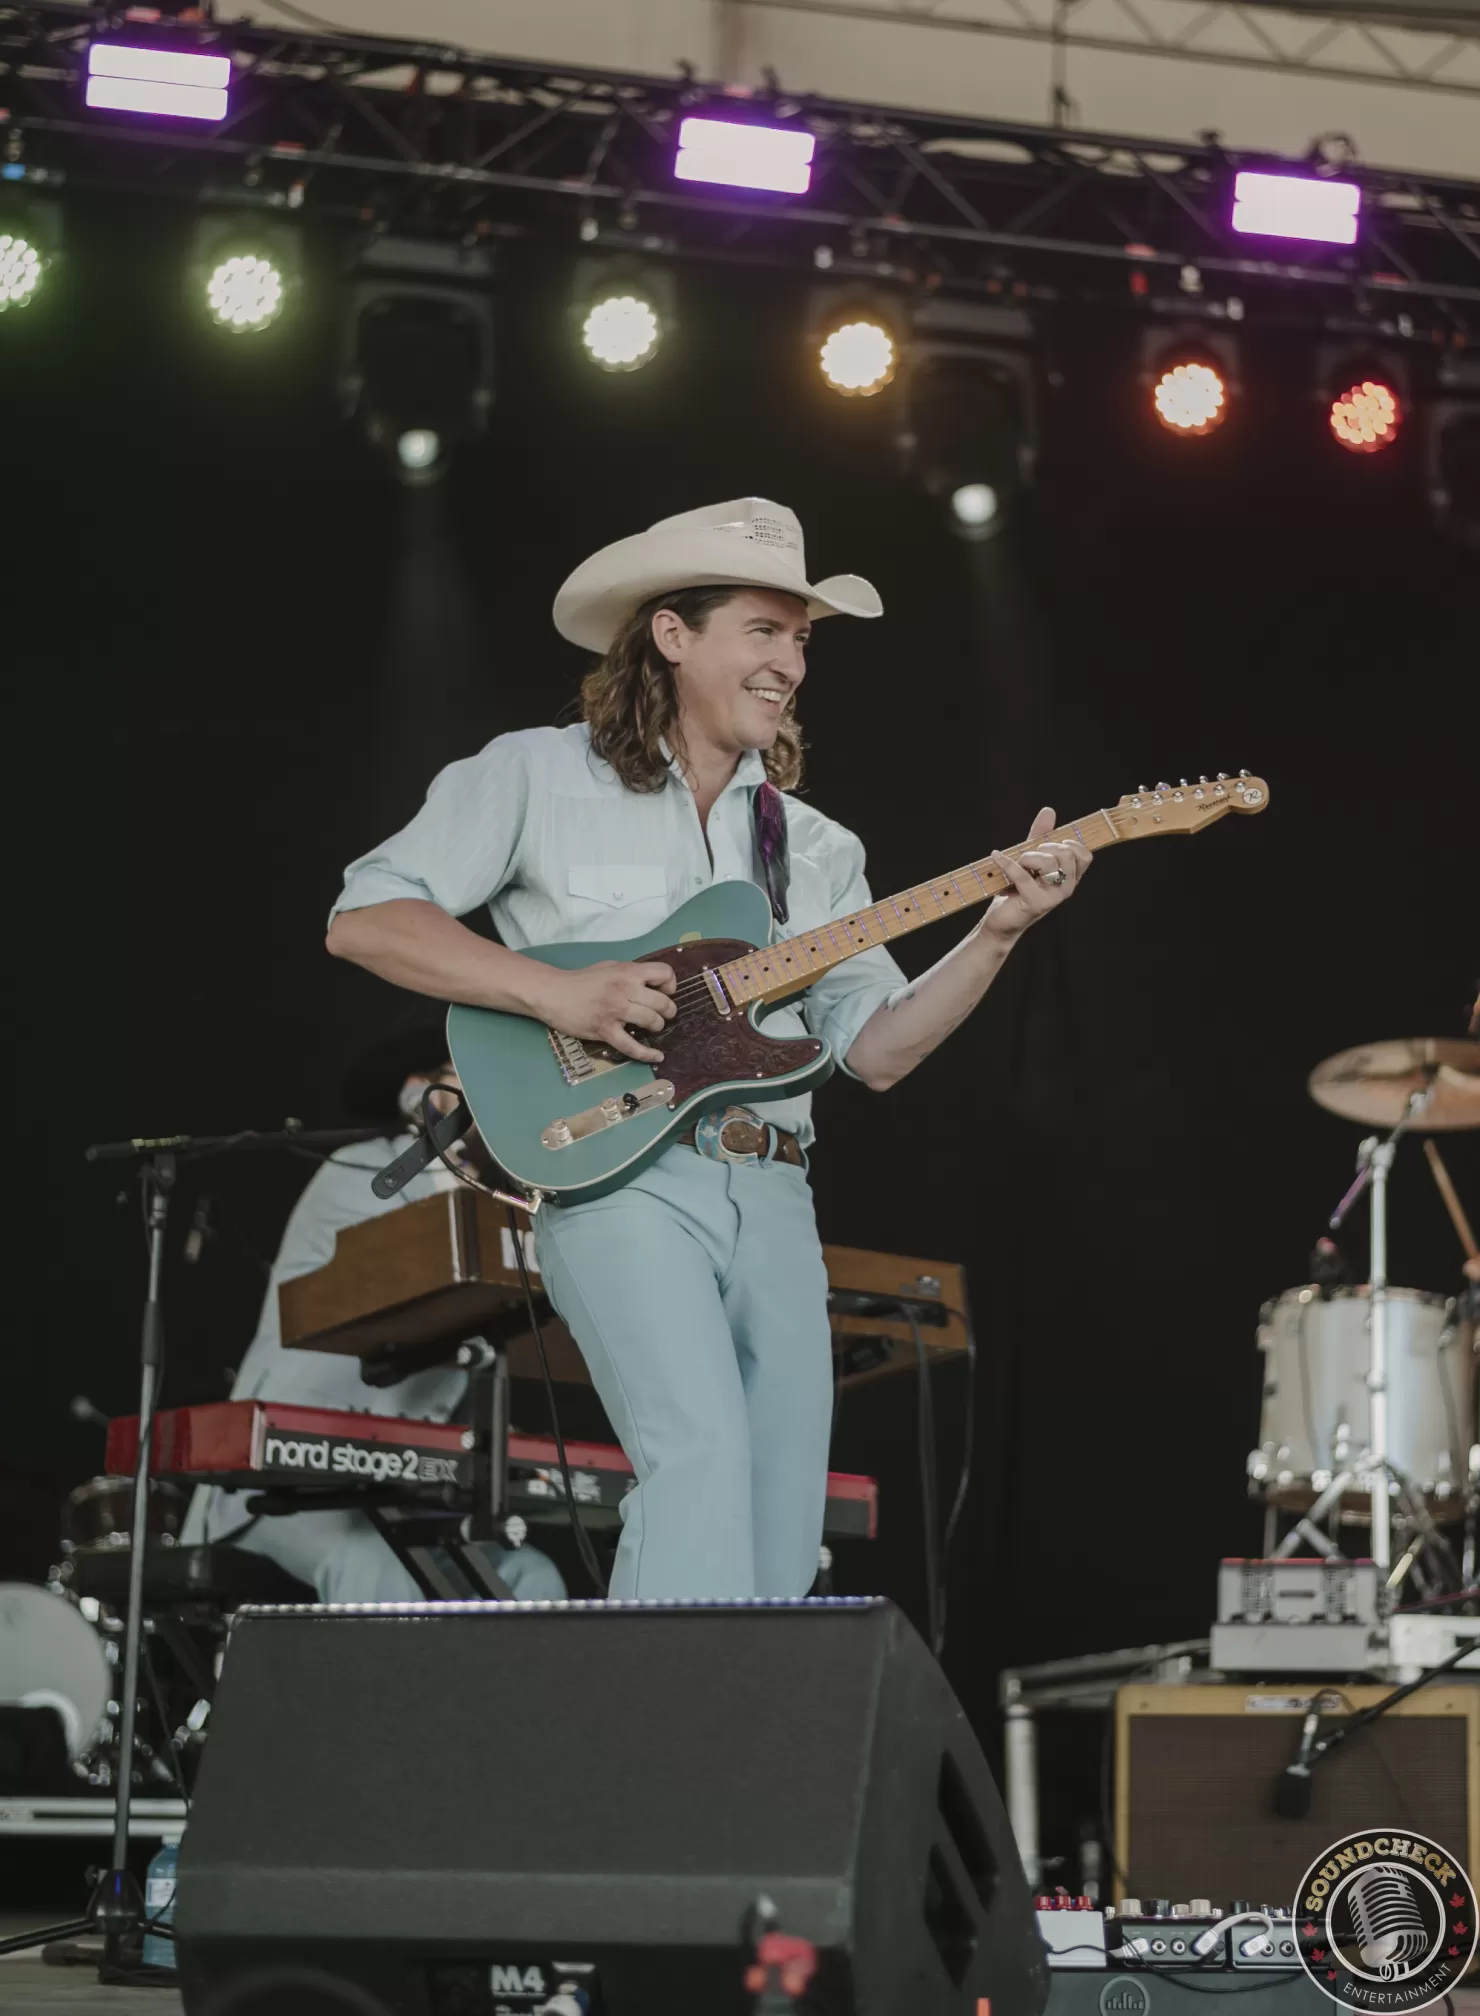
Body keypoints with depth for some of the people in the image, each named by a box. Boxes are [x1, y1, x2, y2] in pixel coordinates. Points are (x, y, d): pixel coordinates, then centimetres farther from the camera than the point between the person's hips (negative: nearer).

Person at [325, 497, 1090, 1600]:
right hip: (617, 1176, -6)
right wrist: (554, 991, -12)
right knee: (700, 1451, -27)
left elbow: (876, 1048, 11)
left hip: (773, 1197, 6)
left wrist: (998, 931, -4)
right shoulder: (536, 777, 5)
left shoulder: (814, 847, 19)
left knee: (779, 1558, 1)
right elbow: (364, 917, -1)